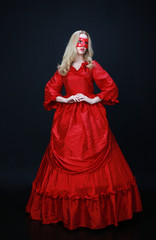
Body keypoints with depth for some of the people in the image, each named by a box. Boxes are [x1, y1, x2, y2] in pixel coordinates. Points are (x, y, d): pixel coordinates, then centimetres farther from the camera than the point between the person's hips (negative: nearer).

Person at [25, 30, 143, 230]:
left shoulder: (93, 66, 9)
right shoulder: (63, 69, 14)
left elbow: (111, 87, 3)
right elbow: (50, 90, 12)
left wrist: (93, 100, -7)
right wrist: (66, 99, -3)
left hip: (91, 116, -1)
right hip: (68, 118, 2)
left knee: (94, 157, -4)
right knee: (67, 158, 1)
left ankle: (98, 211, 9)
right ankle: (66, 210, 15)